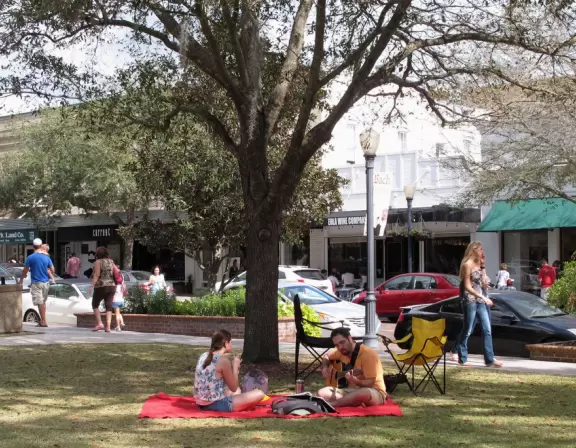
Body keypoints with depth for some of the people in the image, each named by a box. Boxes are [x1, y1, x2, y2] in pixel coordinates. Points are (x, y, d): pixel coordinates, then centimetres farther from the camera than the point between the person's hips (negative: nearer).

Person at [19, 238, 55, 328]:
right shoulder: (46, 257, 3)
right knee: (43, 302, 15)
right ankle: (42, 320, 19)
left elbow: (25, 270, -3)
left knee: (40, 302, -5)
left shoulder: (30, 258, -9)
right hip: (46, 282, 4)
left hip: (36, 283, -4)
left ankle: (43, 322, -8)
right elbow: (52, 270, 5)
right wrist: (50, 276, 24)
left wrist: (21, 279, 12)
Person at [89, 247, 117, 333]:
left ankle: (99, 324, 0)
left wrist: (92, 284, -16)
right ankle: (108, 326, -3)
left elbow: (97, 274, -13)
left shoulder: (98, 262, -4)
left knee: (95, 304, 11)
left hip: (101, 287, -5)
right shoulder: (111, 262, 13)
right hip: (112, 286, 5)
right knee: (109, 306, 5)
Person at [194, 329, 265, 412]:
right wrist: (235, 366, 2)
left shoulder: (204, 356, 8)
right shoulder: (223, 360, -16)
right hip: (217, 405, -9)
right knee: (259, 394, -5)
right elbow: (233, 388, -9)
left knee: (238, 390, 35)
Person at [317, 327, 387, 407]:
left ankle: (328, 404, -31)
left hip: (374, 391, -6)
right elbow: (327, 356, 26)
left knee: (365, 393, -44)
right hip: (352, 390, 7)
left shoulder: (368, 354, -18)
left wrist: (354, 380, -40)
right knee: (322, 393, -15)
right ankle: (356, 402, -27)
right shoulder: (341, 352, 4)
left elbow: (370, 383, -22)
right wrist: (325, 368, 5)